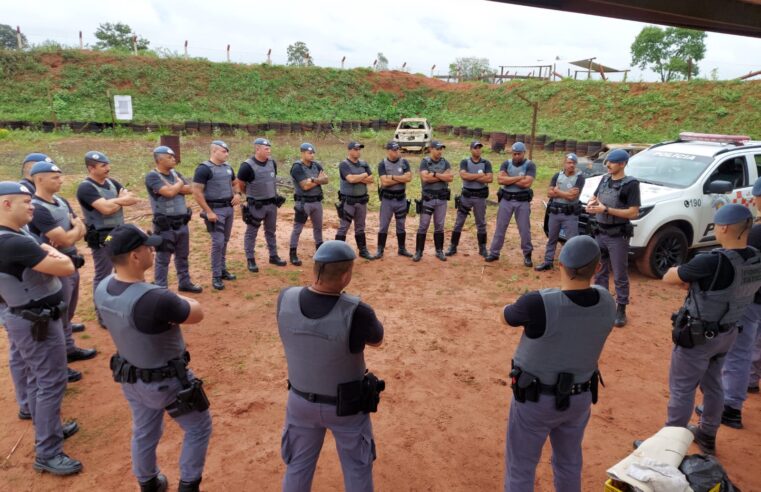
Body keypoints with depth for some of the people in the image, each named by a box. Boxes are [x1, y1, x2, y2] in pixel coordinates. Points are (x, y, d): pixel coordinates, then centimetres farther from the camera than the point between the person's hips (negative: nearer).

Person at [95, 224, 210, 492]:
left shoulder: (102, 289, -12)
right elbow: (197, 313, -20)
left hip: (130, 376, 7)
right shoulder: (155, 299, -38)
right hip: (166, 381, -7)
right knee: (199, 428, 19)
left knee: (144, 433, 29)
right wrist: (175, 299, -4)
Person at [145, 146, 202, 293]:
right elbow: (169, 192, -26)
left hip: (182, 222, 7)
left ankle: (184, 283, 33)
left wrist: (175, 187, -15)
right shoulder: (152, 176, -13)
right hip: (165, 225, -7)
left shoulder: (175, 173, 9)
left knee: (183, 256, 18)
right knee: (163, 259, 3)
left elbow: (190, 189, 0)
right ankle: (160, 289, 13)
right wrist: (179, 184, -6)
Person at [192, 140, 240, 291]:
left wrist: (237, 194, 4)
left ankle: (223, 269, 25)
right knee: (217, 242, -8)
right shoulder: (204, 168, -13)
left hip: (229, 208, 7)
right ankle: (216, 276, 1)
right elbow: (197, 192, -16)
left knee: (225, 241, 13)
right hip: (215, 210, -7)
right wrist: (208, 212, -19)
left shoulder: (228, 167, 9)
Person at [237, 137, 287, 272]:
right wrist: (244, 200, -5)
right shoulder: (247, 166, -19)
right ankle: (250, 260, 15)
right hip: (256, 205, -6)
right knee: (251, 233, 5)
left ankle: (273, 256, 30)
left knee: (271, 231, 17)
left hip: (272, 203, 6)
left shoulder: (272, 163, 1)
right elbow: (239, 186, -9)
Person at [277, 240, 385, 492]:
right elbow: (376, 339, -10)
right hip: (346, 405, -3)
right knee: (358, 469, 23)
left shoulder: (285, 299, -23)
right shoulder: (356, 313, -34)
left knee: (298, 466, 26)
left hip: (301, 400, 3)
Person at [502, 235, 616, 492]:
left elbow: (506, 317, -11)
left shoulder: (537, 304, -33)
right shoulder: (606, 302, -15)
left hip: (535, 399, -5)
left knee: (520, 467, 15)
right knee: (569, 462, 28)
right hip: (579, 397, 5)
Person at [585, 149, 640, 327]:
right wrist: (591, 204, -4)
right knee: (599, 271, 15)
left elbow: (633, 213, -17)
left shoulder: (630, 184, -12)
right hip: (600, 233, 7)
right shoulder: (605, 179, 8)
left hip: (618, 236, -7)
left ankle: (621, 309, 12)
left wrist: (606, 209, -21)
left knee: (620, 275, 2)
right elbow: (594, 197, 21)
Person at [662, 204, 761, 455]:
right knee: (713, 385, 23)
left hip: (697, 335, -7)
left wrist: (682, 272, 4)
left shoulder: (712, 262, -31)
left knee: (681, 390, 6)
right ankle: (707, 436, 40)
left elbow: (669, 277, -18)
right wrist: (695, 281, -5)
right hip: (727, 332, 8)